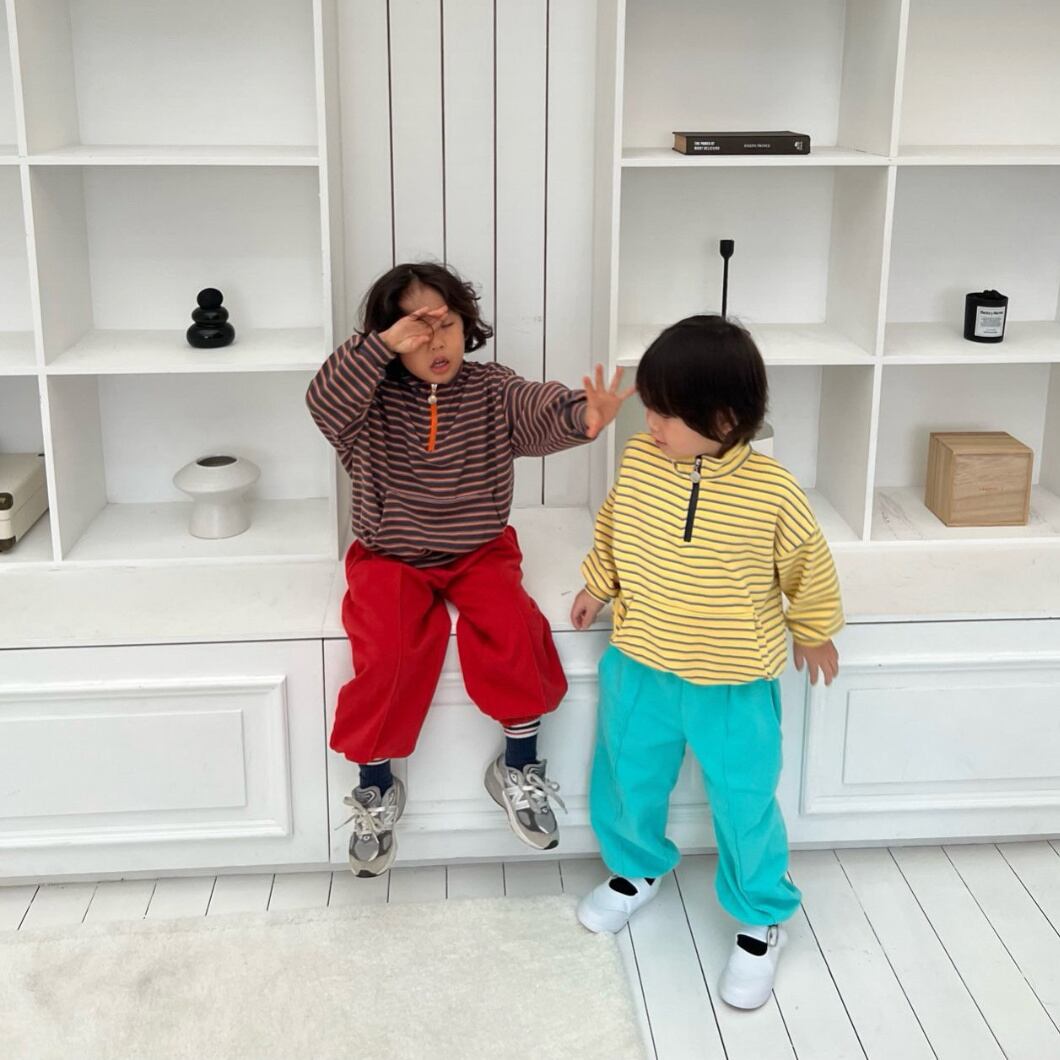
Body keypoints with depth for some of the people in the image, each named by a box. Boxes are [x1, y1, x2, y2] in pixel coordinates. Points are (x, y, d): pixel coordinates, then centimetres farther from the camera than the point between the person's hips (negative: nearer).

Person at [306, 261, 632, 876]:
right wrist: (384, 344, -39)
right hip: (390, 559, -1)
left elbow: (540, 411, -27)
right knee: (386, 652, -26)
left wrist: (583, 416, -52)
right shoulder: (373, 400, -6)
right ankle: (376, 790, -3)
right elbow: (326, 403, -28)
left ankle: (519, 768, -2)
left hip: (479, 552, 1)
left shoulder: (490, 389, -7)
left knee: (512, 630, -26)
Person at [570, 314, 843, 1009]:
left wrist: (814, 632, 9)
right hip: (641, 667, 4)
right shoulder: (639, 461, -11)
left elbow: (808, 566, -3)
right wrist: (598, 587, 14)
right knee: (628, 779, 22)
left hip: (735, 684, -3)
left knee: (744, 803, 10)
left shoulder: (773, 493, -21)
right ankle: (639, 869, 51)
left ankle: (762, 920, 34)